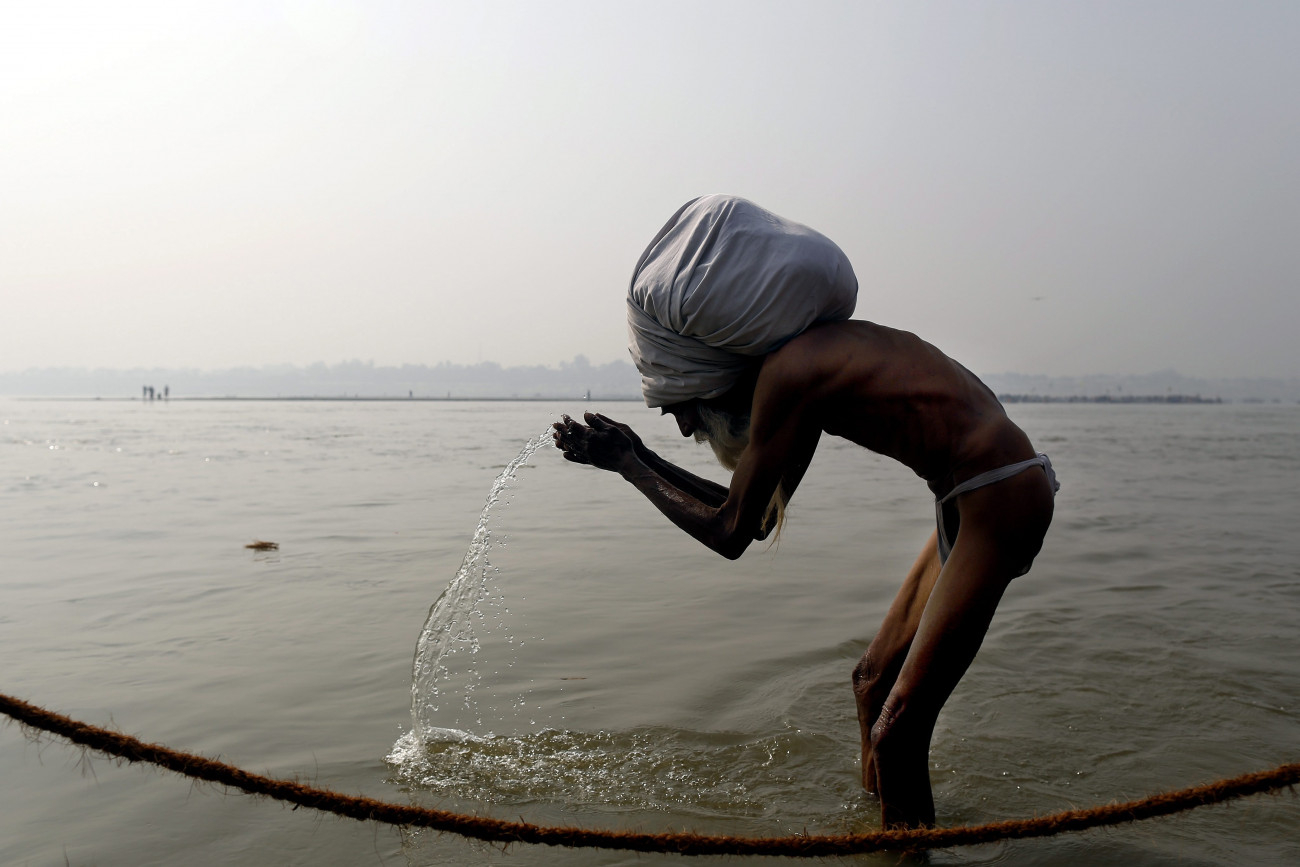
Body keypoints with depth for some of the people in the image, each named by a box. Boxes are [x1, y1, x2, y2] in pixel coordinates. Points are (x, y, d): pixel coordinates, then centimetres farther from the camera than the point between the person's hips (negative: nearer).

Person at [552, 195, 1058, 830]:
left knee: (897, 731, -9)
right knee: (875, 681, 18)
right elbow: (761, 516, 18)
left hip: (999, 501, -10)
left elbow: (729, 532, -12)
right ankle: (879, 821, 34)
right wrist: (642, 457, 19)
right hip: (985, 497, 10)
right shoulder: (814, 359, 11)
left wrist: (627, 466, -1)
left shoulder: (785, 372, -17)